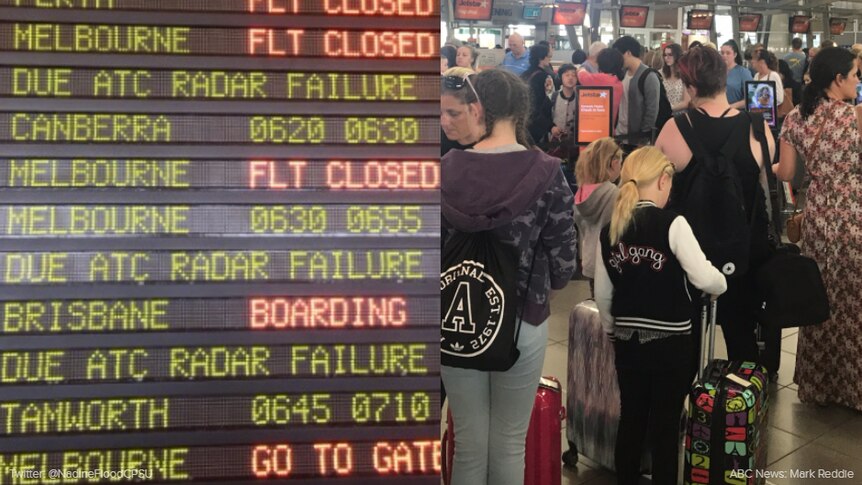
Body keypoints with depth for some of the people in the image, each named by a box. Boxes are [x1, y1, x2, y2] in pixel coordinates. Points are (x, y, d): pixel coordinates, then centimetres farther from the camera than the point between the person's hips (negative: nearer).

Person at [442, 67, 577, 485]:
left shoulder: (446, 170, -9)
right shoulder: (547, 174, -12)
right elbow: (562, 265, -10)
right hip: (522, 321, -1)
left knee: (469, 443, 15)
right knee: (510, 444, 14)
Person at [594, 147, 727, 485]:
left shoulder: (609, 230, 1)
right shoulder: (672, 224, -15)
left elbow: (602, 295, 6)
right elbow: (704, 278, -20)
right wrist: (722, 285, 1)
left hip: (628, 340, 5)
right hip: (671, 342, -4)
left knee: (631, 419, 17)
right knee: (666, 425, 7)